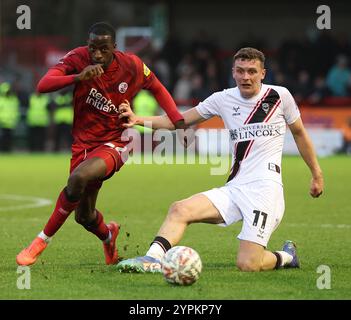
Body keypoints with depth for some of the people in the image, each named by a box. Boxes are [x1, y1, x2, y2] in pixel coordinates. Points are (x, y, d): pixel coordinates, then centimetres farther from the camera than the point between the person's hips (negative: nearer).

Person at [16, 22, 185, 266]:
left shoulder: (131, 66, -11)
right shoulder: (78, 59, -13)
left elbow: (158, 89, 8)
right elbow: (42, 86, -26)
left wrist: (179, 121, -3)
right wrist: (78, 77, -42)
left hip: (113, 144, -3)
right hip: (83, 142, 3)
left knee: (78, 178, -33)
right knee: (84, 215, 10)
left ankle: (43, 240, -18)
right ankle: (108, 236, 49)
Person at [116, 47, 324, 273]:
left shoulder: (280, 96, 1)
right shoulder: (223, 99, 8)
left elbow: (299, 133, 16)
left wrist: (317, 174, 19)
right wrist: (138, 119, -3)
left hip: (265, 187, -5)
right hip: (235, 187, 5)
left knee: (247, 264, -16)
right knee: (180, 210, -18)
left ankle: (286, 256, 13)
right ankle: (153, 258, -26)